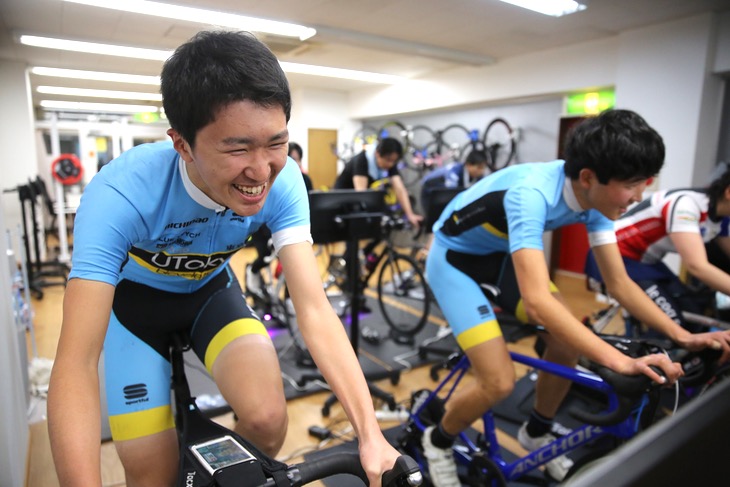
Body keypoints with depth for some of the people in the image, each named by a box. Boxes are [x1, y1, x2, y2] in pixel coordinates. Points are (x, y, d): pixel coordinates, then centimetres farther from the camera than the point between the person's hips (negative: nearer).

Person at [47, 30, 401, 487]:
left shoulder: (283, 182, -29)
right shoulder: (120, 193, -36)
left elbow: (315, 310, -30)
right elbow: (76, 364, -36)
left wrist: (370, 433, -36)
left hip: (210, 288, 2)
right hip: (134, 296, -1)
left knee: (267, 419, -19)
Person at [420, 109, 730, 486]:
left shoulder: (594, 197, -12)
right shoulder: (531, 194, -37)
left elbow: (619, 283, -5)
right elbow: (537, 302, -44)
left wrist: (681, 335, -13)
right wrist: (619, 361, -46)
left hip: (499, 256, 7)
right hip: (454, 259, -7)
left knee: (568, 340, -2)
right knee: (499, 383, -16)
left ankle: (537, 433, 25)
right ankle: (438, 442, 15)